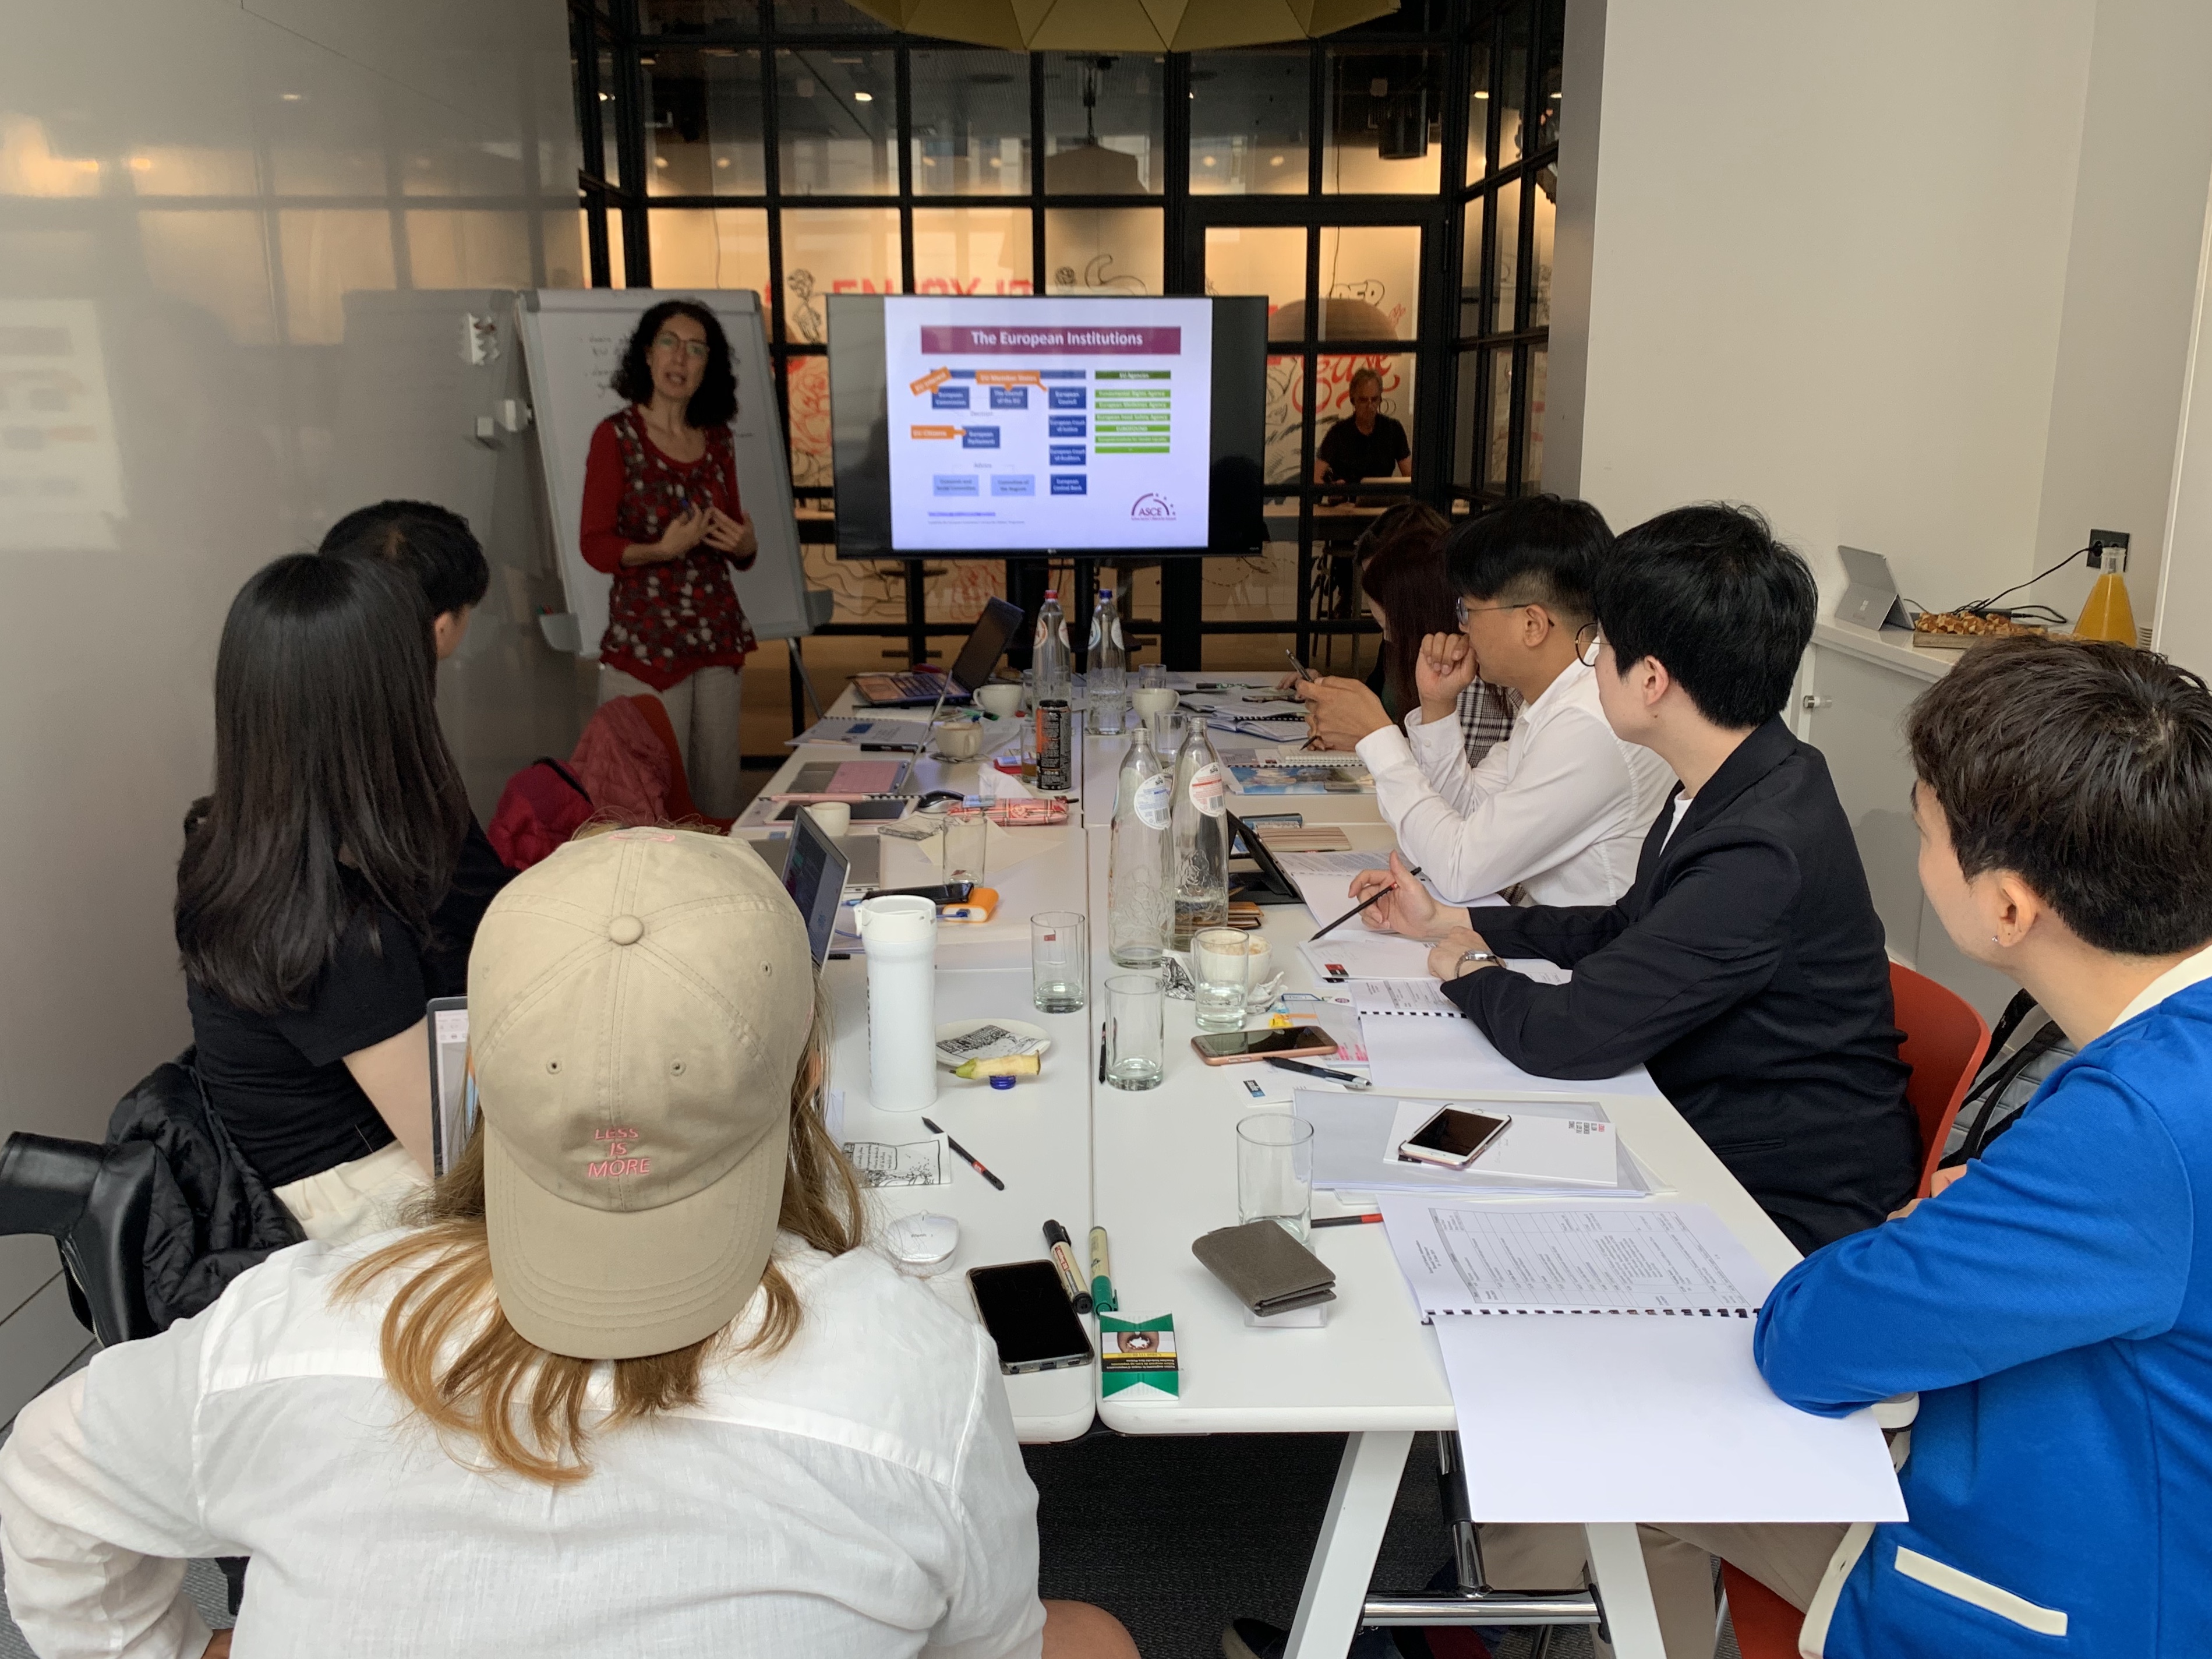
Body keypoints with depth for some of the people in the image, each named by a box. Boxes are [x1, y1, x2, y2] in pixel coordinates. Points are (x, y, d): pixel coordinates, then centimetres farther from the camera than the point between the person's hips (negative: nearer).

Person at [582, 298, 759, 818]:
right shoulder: (617, 436, -2)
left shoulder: (716, 439, 12)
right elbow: (596, 547, -4)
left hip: (717, 635, 5)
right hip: (646, 641, -5)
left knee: (722, 787, 4)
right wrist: (663, 550, -21)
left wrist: (745, 546, -3)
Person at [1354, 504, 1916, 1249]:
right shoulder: (1735, 788, -2)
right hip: (1703, 1137, 8)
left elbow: (1566, 1035, -28)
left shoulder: (1763, 851, -31)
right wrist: (1445, 921, 15)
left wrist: (1465, 966, -8)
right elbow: (1626, 928, 14)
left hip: (1790, 1210, -8)